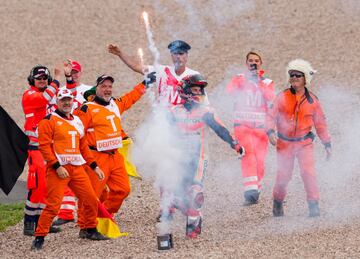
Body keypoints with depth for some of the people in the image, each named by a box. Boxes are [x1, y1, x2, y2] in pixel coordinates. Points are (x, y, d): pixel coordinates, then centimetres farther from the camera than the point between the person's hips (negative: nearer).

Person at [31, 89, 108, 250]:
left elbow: (83, 147, 26)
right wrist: (57, 166, -17)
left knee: (91, 200, 9)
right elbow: (44, 146, -11)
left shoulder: (77, 121, 19)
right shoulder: (49, 121, -3)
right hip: (58, 169, -7)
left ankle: (91, 231, 28)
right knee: (53, 205, -14)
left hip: (77, 169, 7)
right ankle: (39, 238, -8)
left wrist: (94, 166, 20)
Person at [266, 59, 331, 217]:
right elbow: (271, 116, -4)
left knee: (308, 172, -16)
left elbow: (320, 124, 9)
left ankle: (314, 205, -9)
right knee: (283, 175, 3)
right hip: (284, 143, 0)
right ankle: (278, 202, 27)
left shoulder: (312, 101, -1)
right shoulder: (282, 97, -4)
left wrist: (327, 144, 10)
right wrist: (271, 132, -23)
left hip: (304, 143, 0)